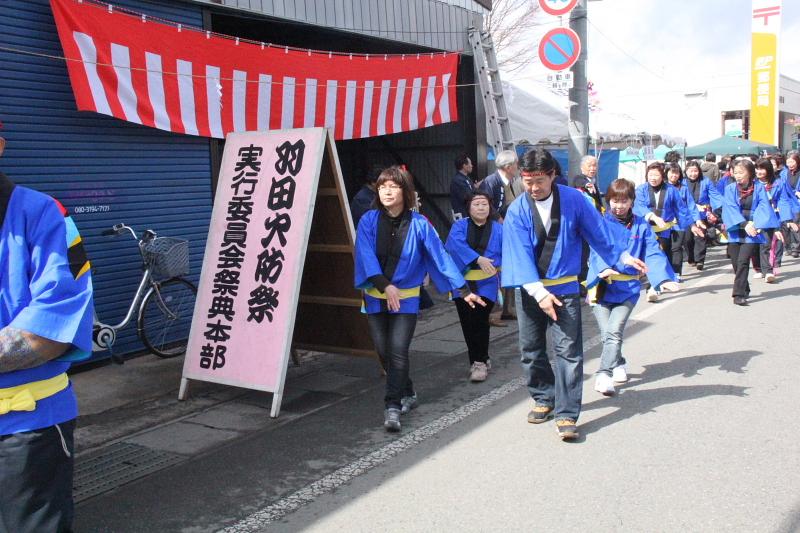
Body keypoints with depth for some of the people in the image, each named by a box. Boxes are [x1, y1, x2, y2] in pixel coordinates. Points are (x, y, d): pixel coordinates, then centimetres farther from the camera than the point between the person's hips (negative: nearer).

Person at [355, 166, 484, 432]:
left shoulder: (418, 224, -8)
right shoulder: (368, 220, -4)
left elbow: (441, 257, -6)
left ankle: (393, 406, -7)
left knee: (398, 350, -14)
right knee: (384, 351, 8)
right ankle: (407, 394, 30)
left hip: (406, 298, -2)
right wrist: (385, 285, -26)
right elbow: (366, 255, -14)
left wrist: (464, 291, -7)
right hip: (376, 297, 3)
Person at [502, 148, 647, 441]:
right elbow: (519, 254, -13)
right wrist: (538, 292, -21)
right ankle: (544, 399, 30)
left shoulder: (573, 200, -7)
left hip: (564, 288, -1)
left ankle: (566, 414, -2)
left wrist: (623, 256, 14)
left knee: (568, 350, -7)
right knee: (531, 350, 11)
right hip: (530, 290, 2)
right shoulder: (517, 211, -8)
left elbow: (598, 234, 7)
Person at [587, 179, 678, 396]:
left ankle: (604, 375, -13)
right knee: (607, 334, 0)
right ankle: (618, 364, 23)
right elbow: (596, 251, -14)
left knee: (614, 332, -13)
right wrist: (603, 268, -36)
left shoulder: (641, 225, 5)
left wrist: (663, 278, -19)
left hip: (628, 288, 0)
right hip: (602, 286, 0)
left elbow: (653, 254, -2)